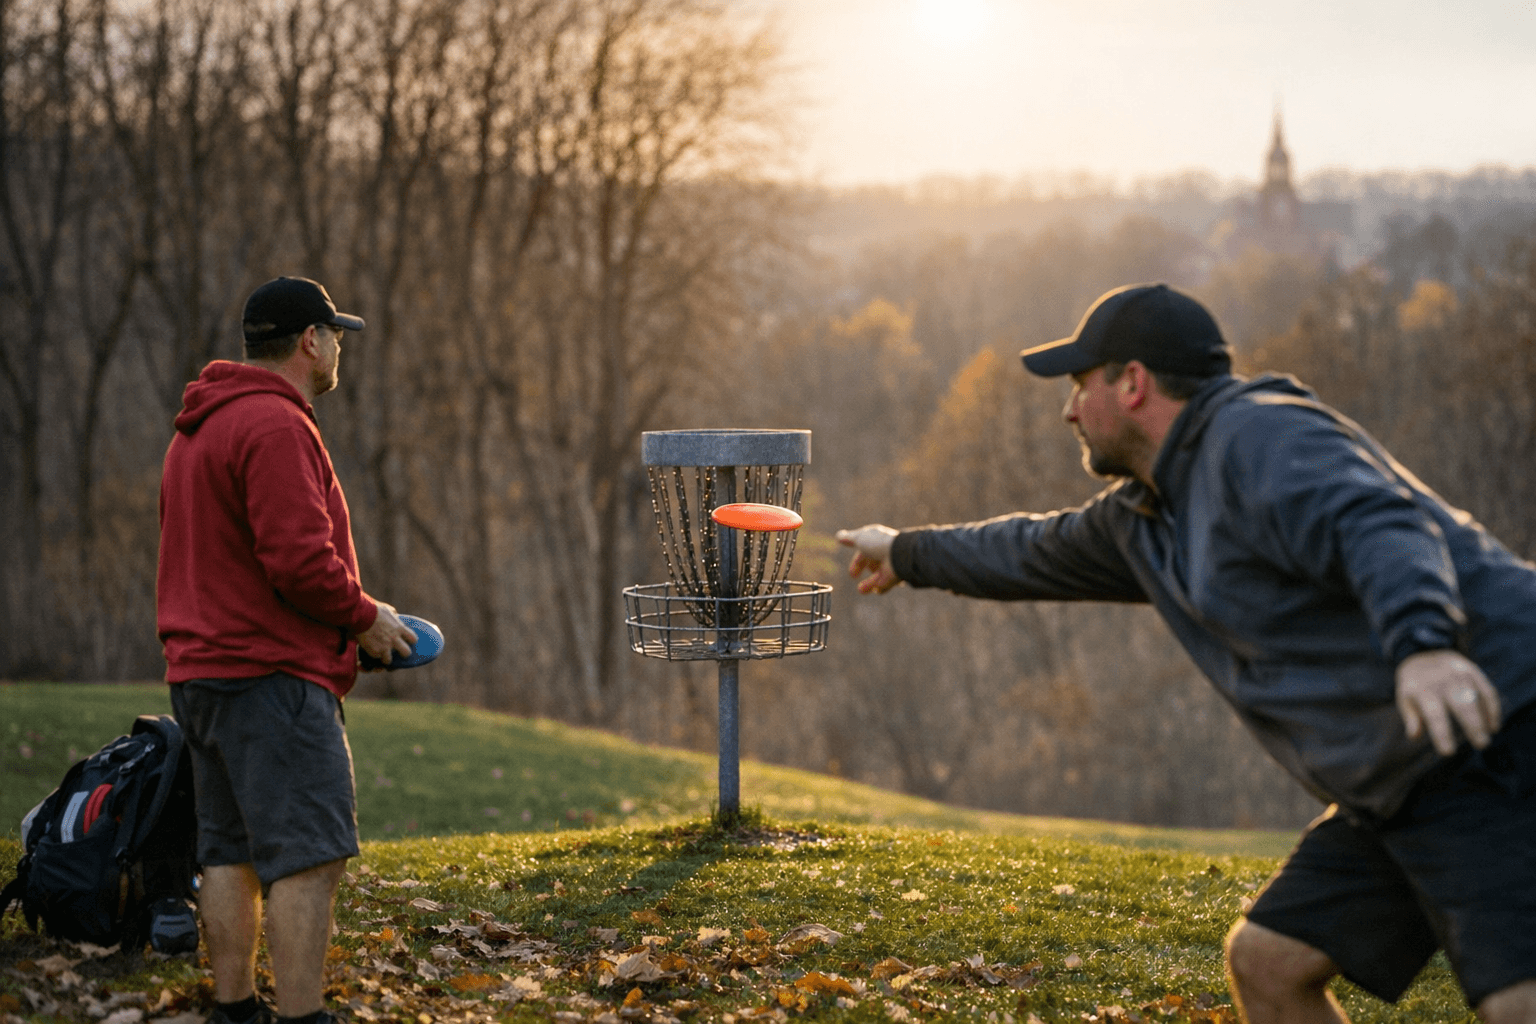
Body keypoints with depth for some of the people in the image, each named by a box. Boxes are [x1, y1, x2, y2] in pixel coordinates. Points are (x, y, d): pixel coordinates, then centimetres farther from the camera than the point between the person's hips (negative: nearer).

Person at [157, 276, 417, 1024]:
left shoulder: (200, 428, 19)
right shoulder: (275, 426, -14)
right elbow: (299, 559, -22)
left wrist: (345, 613, 19)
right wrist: (366, 617, -6)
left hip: (202, 668, 10)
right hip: (271, 679, -10)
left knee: (231, 852, 12)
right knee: (309, 855, -10)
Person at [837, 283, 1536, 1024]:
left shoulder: (1258, 437, -11)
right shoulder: (1143, 518, 19)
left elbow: (1380, 525, -29)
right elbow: (1038, 553, 38)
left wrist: (1422, 642, -48)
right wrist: (909, 555, 53)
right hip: (1402, 794, 10)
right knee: (1265, 963, 11)